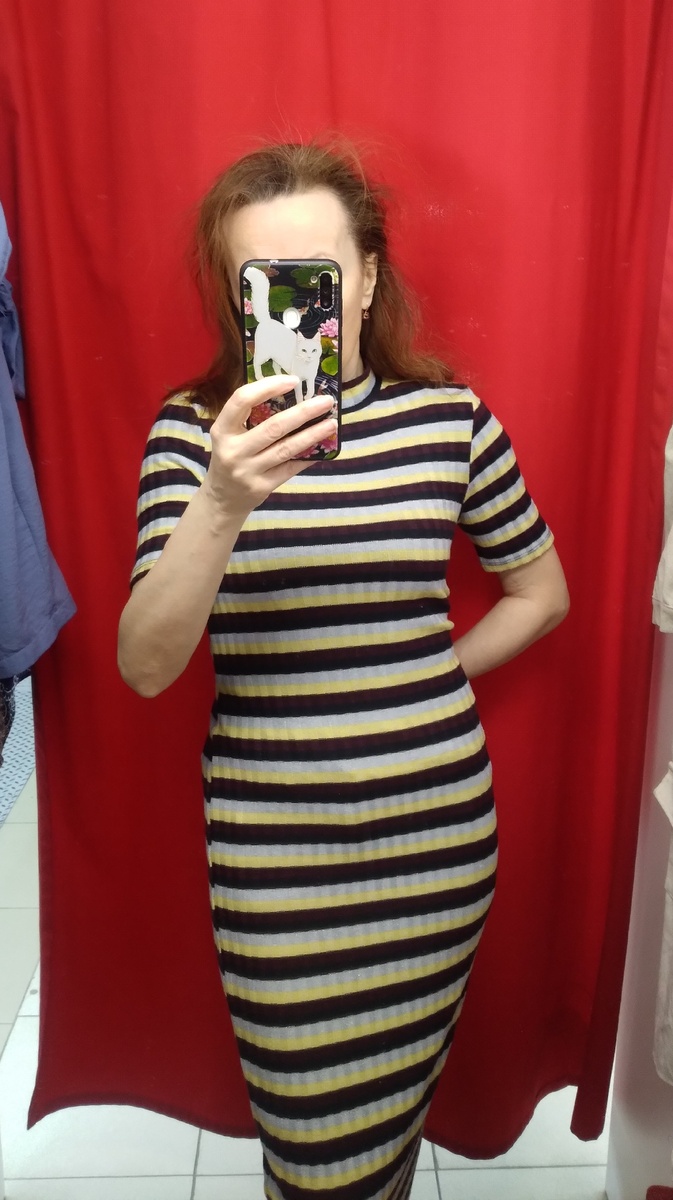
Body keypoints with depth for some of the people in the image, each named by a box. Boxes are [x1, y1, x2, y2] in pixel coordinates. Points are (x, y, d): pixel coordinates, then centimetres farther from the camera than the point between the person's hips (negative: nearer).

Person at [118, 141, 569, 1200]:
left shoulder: (449, 416, -3)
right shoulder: (195, 427, -6)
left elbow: (542, 593, 10)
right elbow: (146, 667, -15)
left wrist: (420, 686, 2)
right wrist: (223, 502, -30)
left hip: (436, 828, 1)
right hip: (272, 844, -1)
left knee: (395, 1099, 21)